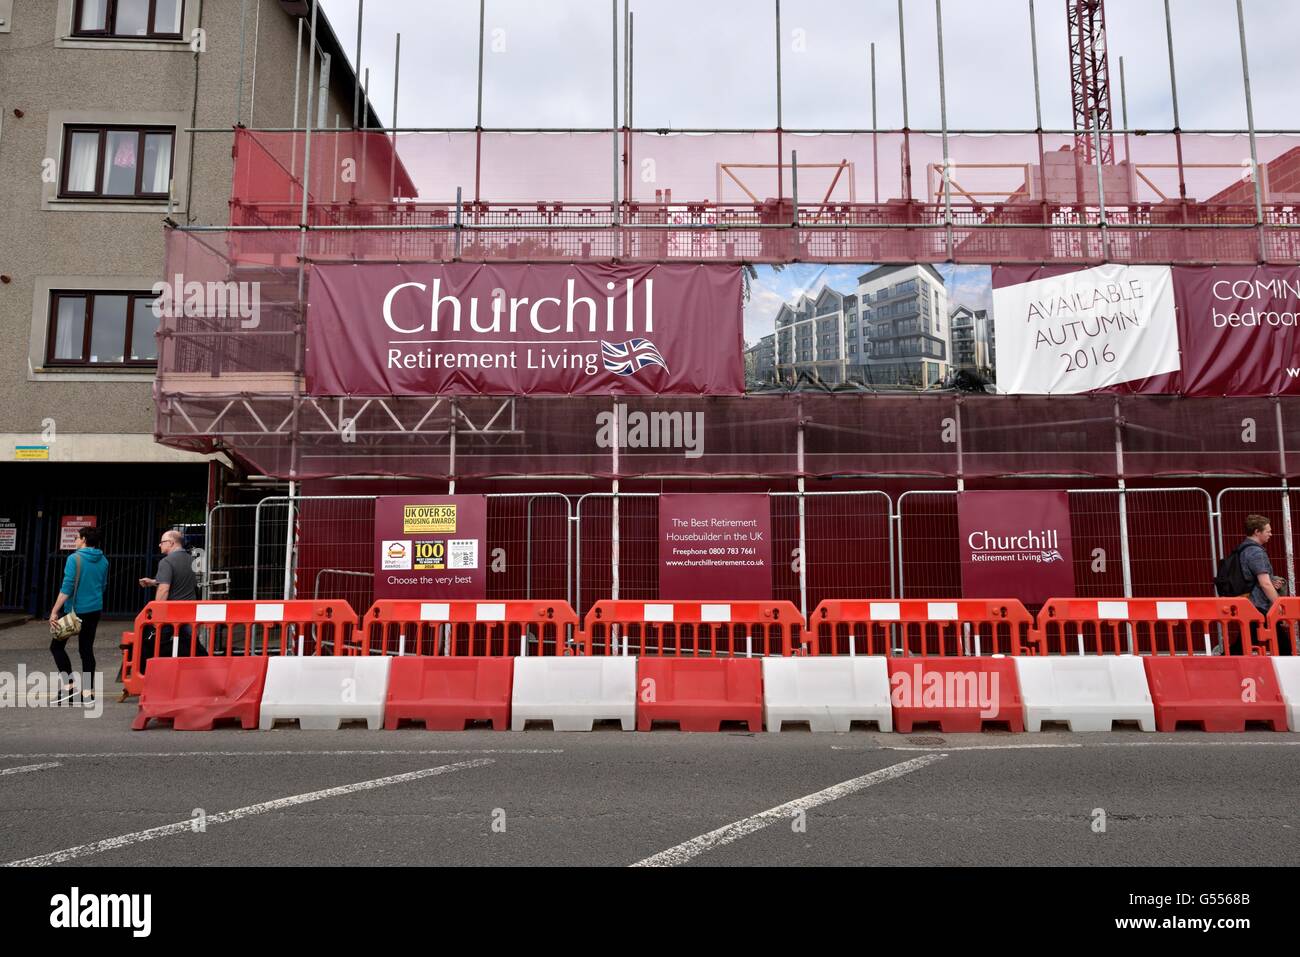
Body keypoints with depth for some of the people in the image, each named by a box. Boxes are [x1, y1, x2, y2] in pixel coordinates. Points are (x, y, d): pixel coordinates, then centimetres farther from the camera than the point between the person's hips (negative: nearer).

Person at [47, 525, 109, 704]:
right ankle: (88, 691, 8)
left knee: (57, 646, 9)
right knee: (87, 649, 9)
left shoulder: (74, 558, -12)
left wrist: (54, 612, -16)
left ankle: (69, 683, -1)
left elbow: (67, 587, -17)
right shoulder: (103, 561, 6)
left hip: (76, 610, -6)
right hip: (95, 610, 6)